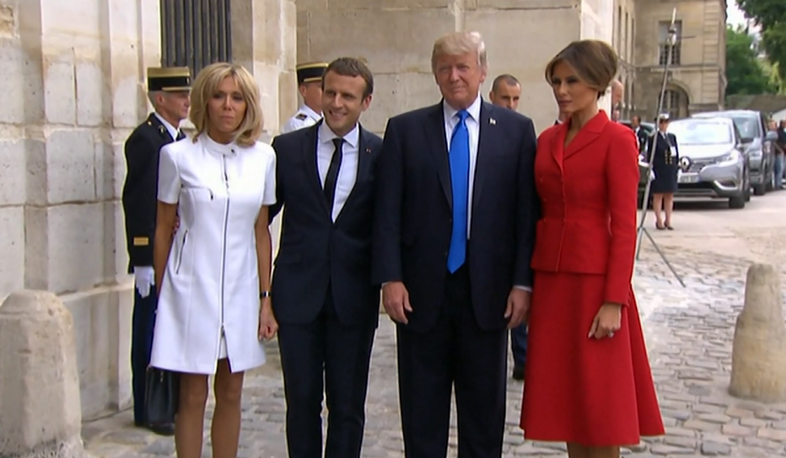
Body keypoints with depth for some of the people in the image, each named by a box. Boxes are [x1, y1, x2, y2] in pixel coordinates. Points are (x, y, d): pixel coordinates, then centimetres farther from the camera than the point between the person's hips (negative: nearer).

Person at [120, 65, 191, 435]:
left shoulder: (181, 140, 14)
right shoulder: (144, 139, -12)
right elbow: (136, 203, -17)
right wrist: (142, 260, -19)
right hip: (155, 257, -8)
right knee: (150, 333, 2)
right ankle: (148, 411, 13)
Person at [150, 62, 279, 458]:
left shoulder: (263, 157, 2)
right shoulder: (178, 156, -5)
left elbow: (261, 231, 7)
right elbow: (163, 228, 3)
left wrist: (266, 298, 5)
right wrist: (161, 296, 5)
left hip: (240, 288, 3)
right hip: (192, 288, -2)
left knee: (231, 395, 11)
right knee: (193, 396, 4)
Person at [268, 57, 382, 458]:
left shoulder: (382, 154, -1)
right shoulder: (287, 148, 2)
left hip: (354, 297, 0)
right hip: (297, 293, 1)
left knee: (348, 406, 10)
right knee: (301, 401, 10)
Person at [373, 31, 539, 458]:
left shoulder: (516, 129, 3)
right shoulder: (404, 129, 3)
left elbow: (526, 211, -1)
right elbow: (388, 211, -1)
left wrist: (523, 281, -7)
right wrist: (390, 278, -9)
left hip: (488, 289, 0)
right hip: (421, 289, 0)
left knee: (484, 406, 13)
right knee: (422, 407, 11)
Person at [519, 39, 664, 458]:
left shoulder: (617, 139, -8)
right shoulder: (547, 140, 10)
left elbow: (625, 227, -12)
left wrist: (614, 302, -16)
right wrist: (526, 284, 9)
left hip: (595, 280, -6)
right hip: (550, 280, 6)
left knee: (599, 400, 3)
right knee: (565, 396, 12)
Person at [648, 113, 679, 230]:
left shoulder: (672, 137, 13)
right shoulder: (653, 138, -2)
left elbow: (676, 153, 13)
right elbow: (650, 156, -7)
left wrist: (676, 167, 4)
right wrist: (651, 169, -14)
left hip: (671, 171, 5)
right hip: (658, 171, -5)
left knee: (669, 196, 8)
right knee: (658, 196, 1)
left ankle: (668, 221, 14)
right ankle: (659, 221, 7)